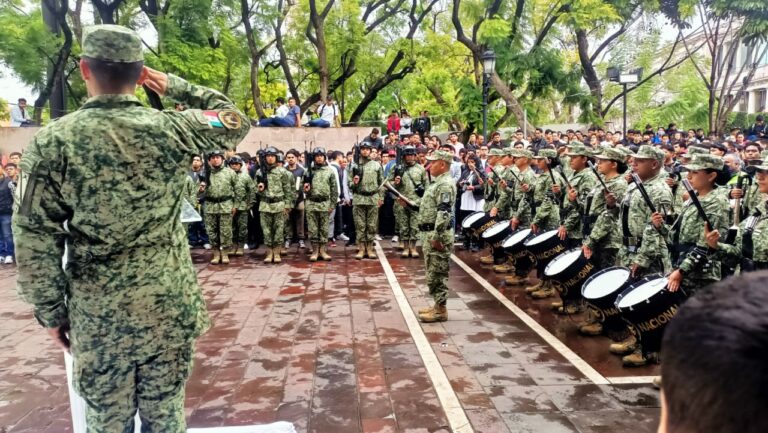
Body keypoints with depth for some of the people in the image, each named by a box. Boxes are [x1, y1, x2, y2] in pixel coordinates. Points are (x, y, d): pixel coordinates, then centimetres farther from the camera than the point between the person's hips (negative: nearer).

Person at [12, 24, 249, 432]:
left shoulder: (53, 141, -8)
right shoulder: (172, 130, -7)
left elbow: (36, 237, -7)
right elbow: (236, 121, 12)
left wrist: (51, 312, 3)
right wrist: (175, 86, 11)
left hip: (97, 311, 0)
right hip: (169, 304, 1)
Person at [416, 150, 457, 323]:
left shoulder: (445, 184, -17)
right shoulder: (437, 182, 17)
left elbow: (444, 213, -25)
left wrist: (437, 237, -27)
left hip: (437, 235, -11)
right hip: (429, 233, 11)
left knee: (436, 274, -4)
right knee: (433, 273, 16)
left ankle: (441, 310, 4)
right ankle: (438, 305, 25)